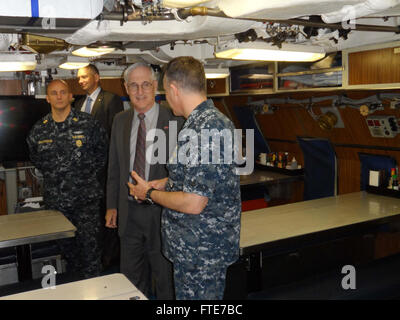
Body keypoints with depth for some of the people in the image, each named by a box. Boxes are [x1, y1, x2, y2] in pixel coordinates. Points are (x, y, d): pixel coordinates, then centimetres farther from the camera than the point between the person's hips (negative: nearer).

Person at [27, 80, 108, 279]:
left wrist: (89, 171, 3)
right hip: (55, 199, 4)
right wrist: (51, 175, 12)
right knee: (65, 246, 15)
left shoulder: (87, 124, -7)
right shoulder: (39, 129, 3)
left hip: (86, 197, -3)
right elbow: (34, 157, 19)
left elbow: (101, 151, 6)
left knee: (89, 245, -1)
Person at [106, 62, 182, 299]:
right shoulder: (120, 121, 5)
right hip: (129, 211, 5)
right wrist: (112, 206, 10)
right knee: (132, 277, 21)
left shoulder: (175, 120, -11)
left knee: (165, 277, 14)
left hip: (161, 211, -4)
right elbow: (114, 167, 11)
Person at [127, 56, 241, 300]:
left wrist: (150, 194, -11)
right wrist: (165, 183, 13)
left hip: (199, 251, -10)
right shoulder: (217, 119, 7)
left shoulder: (200, 131, -26)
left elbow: (193, 203, -27)